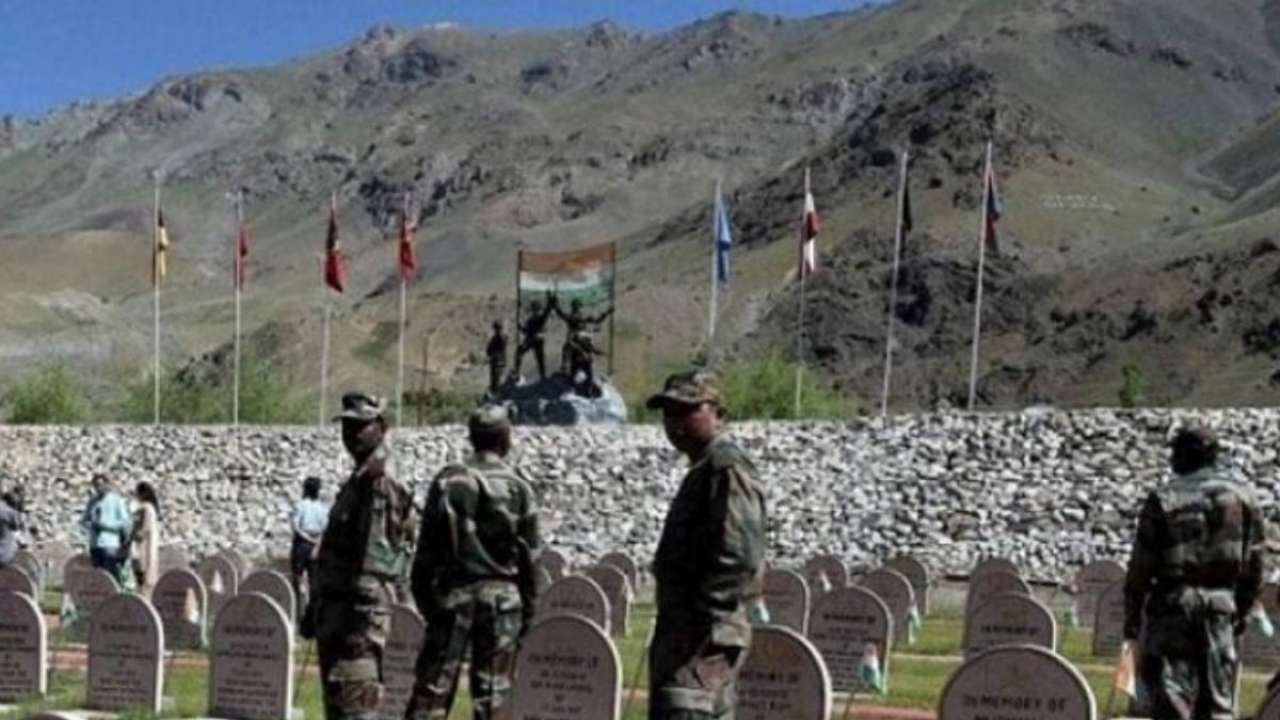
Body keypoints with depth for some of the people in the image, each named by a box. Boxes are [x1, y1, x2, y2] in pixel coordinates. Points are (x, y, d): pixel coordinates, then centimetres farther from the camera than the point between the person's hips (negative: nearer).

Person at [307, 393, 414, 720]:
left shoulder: (378, 484, -12)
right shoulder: (355, 482, 18)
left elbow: (374, 557, -21)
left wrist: (363, 619, -26)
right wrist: (316, 607, 23)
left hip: (359, 610, -10)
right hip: (335, 611, 10)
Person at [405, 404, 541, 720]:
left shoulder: (448, 481, 1)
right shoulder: (518, 486, -1)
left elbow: (427, 549, 2)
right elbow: (529, 552, 0)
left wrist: (424, 598, 10)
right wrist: (528, 606, 7)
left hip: (453, 593, 1)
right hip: (501, 595, -1)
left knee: (433, 683, 4)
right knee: (492, 691, 3)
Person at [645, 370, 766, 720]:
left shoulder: (727, 468, -12)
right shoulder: (703, 470, 21)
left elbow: (738, 558, -21)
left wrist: (706, 625, -22)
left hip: (707, 635, -11)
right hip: (685, 628, 11)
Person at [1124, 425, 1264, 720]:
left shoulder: (1163, 499, -5)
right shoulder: (1242, 499, 6)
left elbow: (1141, 565, -5)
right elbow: (1254, 565, 9)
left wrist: (1131, 616, 3)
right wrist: (1242, 611, 19)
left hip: (1173, 601, -3)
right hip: (1221, 606, 3)